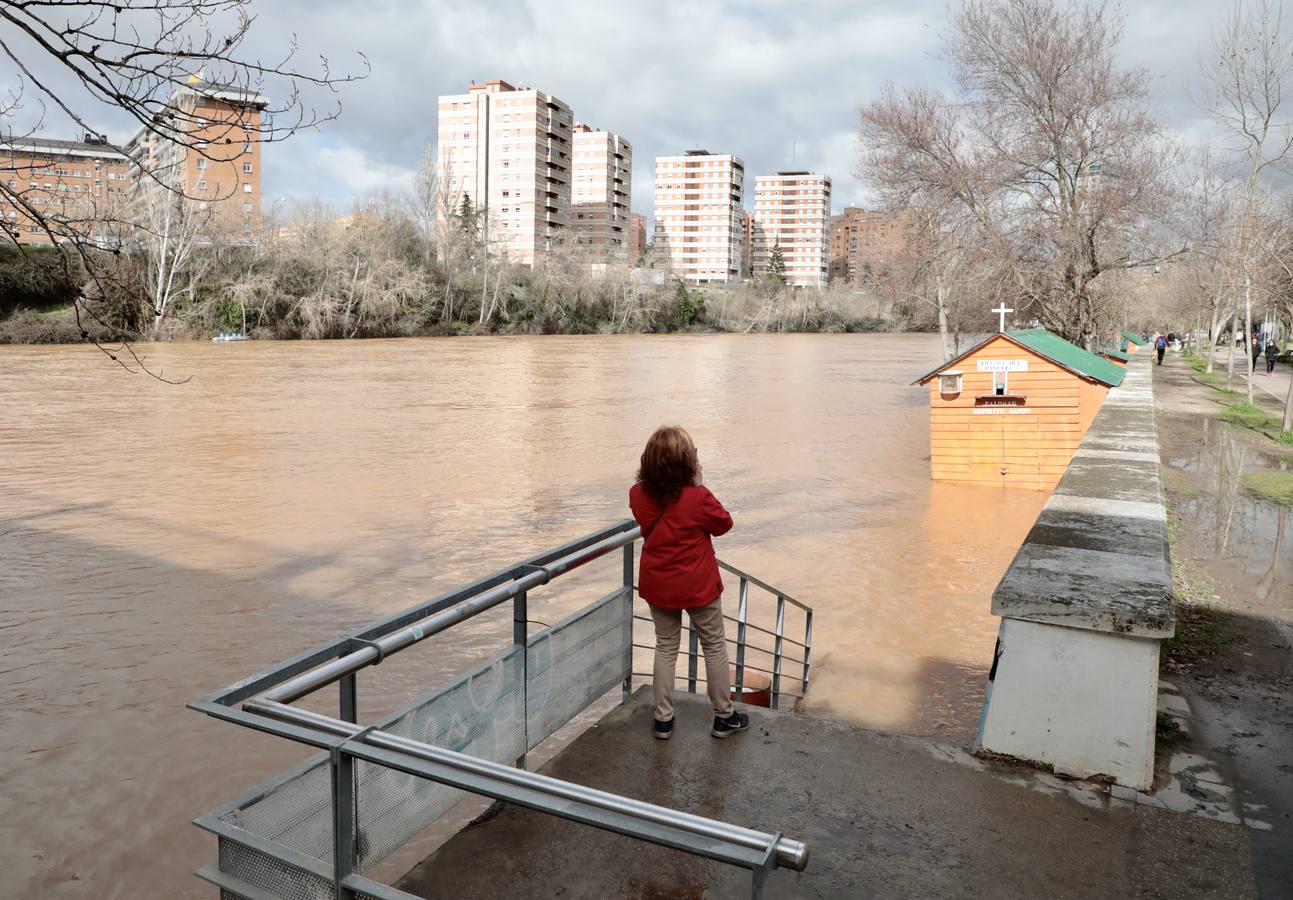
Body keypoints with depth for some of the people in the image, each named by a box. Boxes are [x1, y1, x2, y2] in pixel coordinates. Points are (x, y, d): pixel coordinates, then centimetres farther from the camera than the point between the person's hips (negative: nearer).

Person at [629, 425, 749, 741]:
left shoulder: (638, 494, -10)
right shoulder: (698, 497, -24)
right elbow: (724, 524, -6)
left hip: (657, 586, 4)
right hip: (698, 587, -4)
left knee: (665, 648, 18)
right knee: (714, 647, 15)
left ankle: (663, 719, 24)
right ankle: (724, 717, 27)